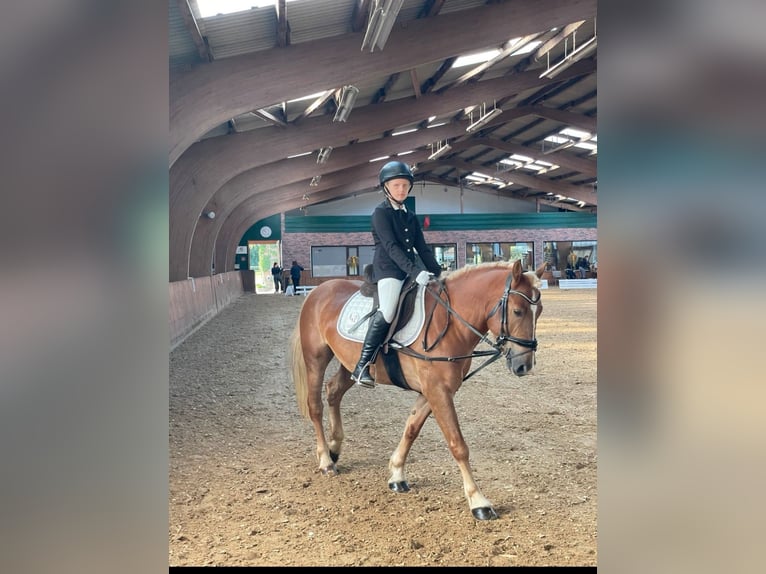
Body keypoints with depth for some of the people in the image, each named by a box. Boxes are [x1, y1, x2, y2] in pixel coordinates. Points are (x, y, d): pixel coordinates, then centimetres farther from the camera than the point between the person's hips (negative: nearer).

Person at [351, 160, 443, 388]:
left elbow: (422, 248, 18)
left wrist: (438, 273, 6)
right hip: (388, 270, -8)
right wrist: (415, 272, -26)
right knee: (387, 312, -26)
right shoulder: (381, 213, -4)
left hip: (410, 272, 8)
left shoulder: (411, 217, 19)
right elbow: (391, 247, -16)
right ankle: (362, 367, -23)